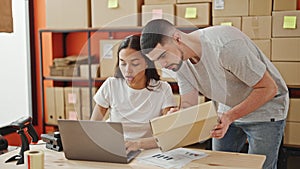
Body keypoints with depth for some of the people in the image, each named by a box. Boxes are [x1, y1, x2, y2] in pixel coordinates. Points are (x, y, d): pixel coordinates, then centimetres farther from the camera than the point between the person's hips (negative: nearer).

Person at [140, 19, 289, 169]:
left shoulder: (225, 45, -34)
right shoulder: (180, 61, -11)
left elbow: (268, 88, -27)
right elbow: (188, 104, -6)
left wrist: (229, 117, -35)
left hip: (265, 108, -6)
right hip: (228, 111, 6)